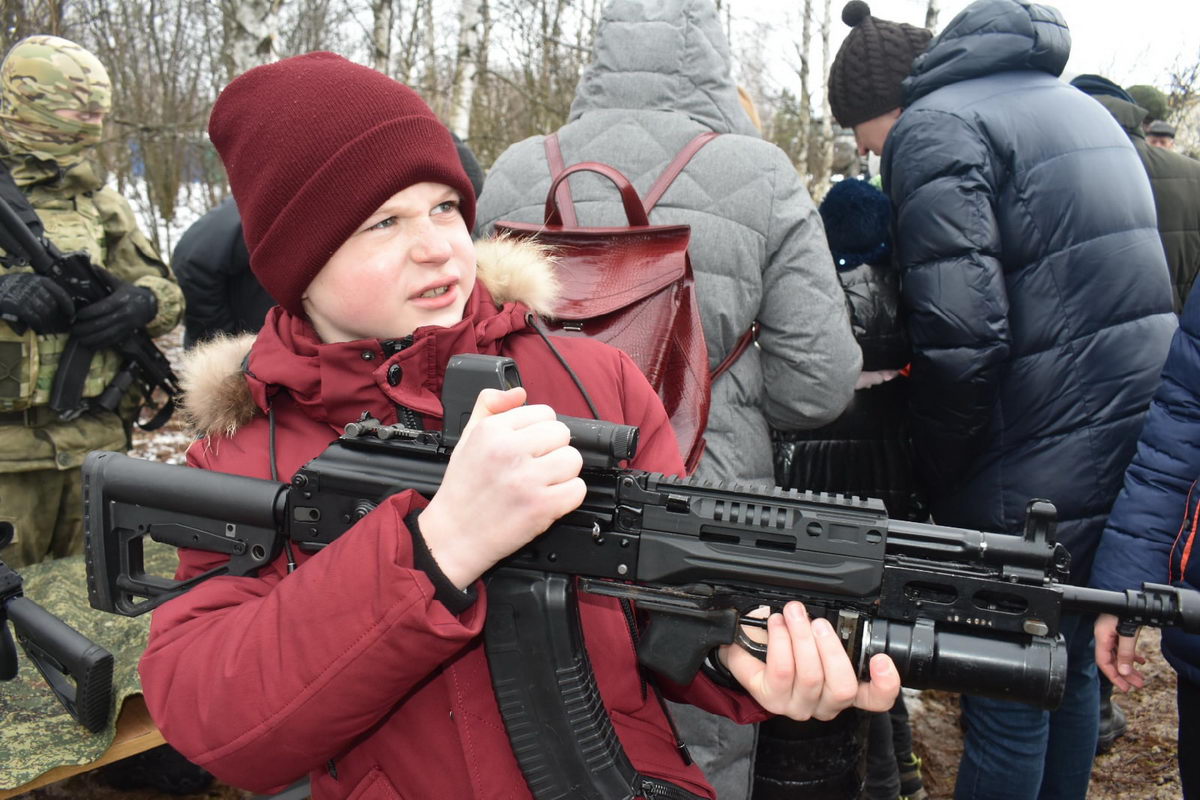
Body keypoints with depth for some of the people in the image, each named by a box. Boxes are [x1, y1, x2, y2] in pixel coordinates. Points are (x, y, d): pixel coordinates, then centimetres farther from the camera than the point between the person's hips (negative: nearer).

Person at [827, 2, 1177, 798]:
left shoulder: (933, 128, -10)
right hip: (1137, 435, 9)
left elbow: (960, 338, -21)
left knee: (1007, 705, 4)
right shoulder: (1075, 104, 18)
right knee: (1069, 670, 22)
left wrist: (939, 477, -6)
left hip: (1042, 471, -9)